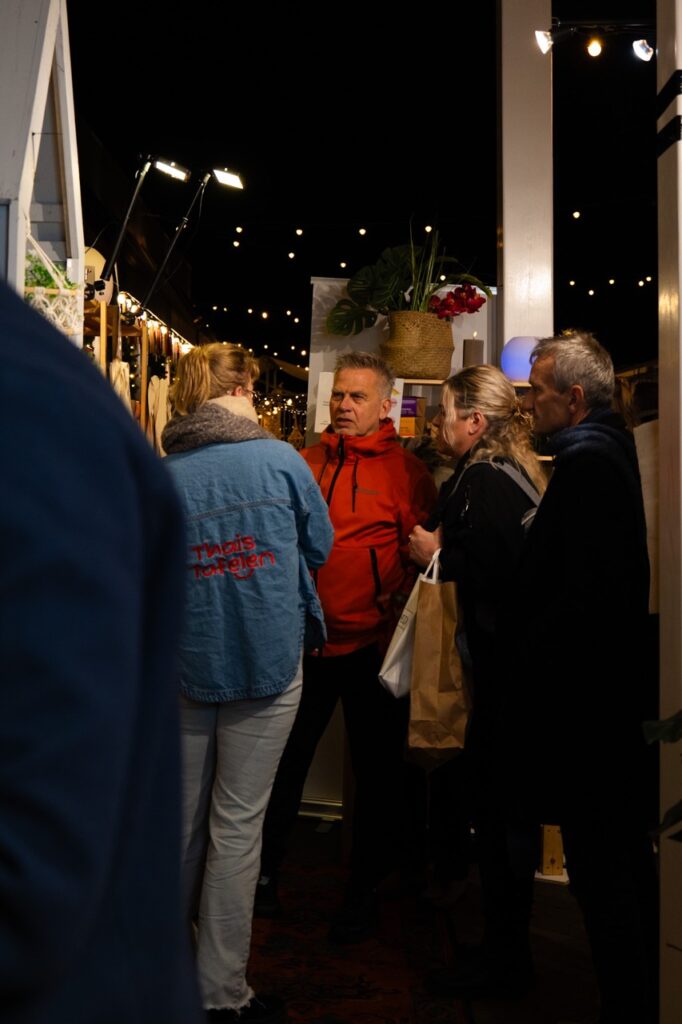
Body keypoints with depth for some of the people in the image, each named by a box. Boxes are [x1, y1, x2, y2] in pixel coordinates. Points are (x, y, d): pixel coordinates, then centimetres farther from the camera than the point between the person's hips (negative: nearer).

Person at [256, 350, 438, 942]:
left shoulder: (405, 470, -3)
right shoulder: (307, 462, 9)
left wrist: (397, 606, -15)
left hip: (372, 644, -3)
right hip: (306, 638, 4)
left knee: (377, 771, 10)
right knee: (283, 760, 13)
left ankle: (365, 890, 28)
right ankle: (263, 873, 33)